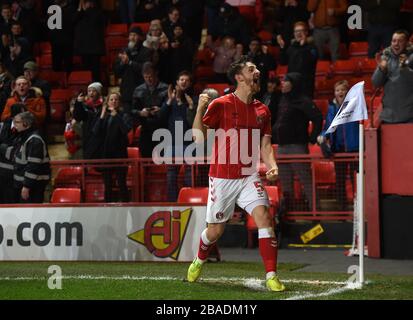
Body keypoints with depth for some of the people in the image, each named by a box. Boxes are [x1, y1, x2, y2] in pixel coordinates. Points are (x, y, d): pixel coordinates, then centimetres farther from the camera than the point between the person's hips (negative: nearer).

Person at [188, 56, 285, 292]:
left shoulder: (263, 110, 7)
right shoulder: (220, 105, -7)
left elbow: (266, 145, 8)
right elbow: (199, 137, -9)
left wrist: (272, 166, -11)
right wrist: (200, 109, -23)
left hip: (249, 177, 3)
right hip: (222, 178, -3)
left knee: (264, 217, -18)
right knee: (215, 231, 6)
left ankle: (272, 277, -16)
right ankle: (199, 261, 39)